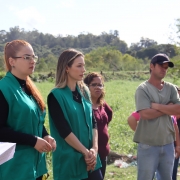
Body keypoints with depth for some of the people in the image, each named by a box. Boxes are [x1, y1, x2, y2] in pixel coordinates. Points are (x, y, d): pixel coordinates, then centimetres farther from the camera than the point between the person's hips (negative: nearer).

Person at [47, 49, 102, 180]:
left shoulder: (84, 92, 8)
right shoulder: (56, 96, -11)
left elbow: (93, 122, 7)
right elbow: (65, 131, -15)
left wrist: (94, 148, -6)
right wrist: (85, 152, -12)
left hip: (90, 159, 6)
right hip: (69, 160, -6)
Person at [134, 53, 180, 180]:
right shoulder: (143, 89, -7)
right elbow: (145, 114, -20)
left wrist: (157, 106, -14)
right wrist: (168, 108, -9)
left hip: (168, 144, 5)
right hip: (148, 145, -5)